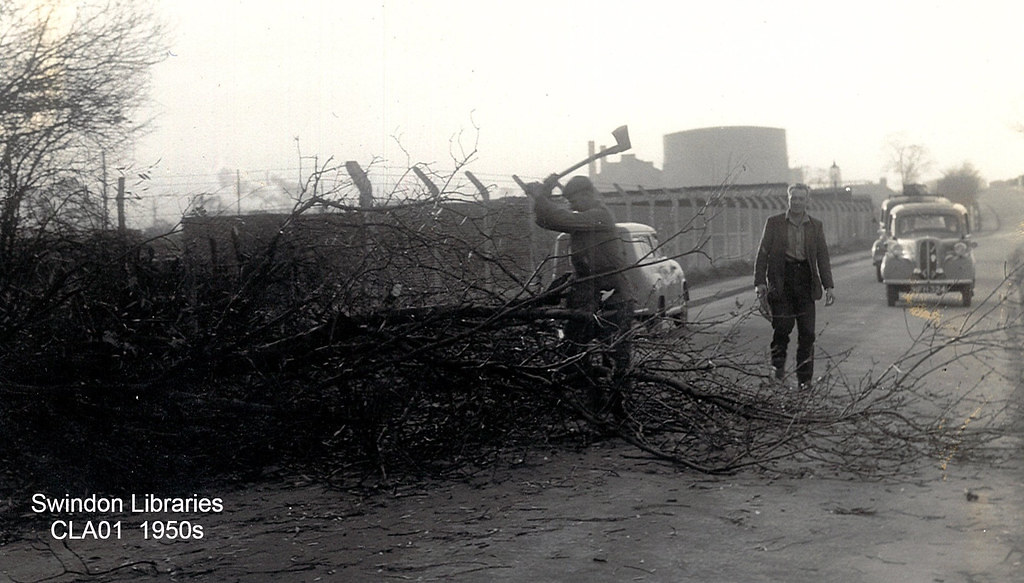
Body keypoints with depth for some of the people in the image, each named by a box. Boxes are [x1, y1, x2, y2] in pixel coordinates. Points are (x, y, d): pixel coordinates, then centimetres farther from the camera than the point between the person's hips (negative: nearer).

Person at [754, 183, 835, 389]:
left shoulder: (816, 226, 12)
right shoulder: (774, 222, 5)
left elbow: (823, 257, 12)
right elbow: (763, 252, 3)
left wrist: (828, 286, 5)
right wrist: (760, 282, -6)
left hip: (805, 279, 2)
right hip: (780, 280, -2)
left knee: (807, 332, -1)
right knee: (782, 326, -10)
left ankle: (805, 379, 6)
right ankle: (778, 364, 13)